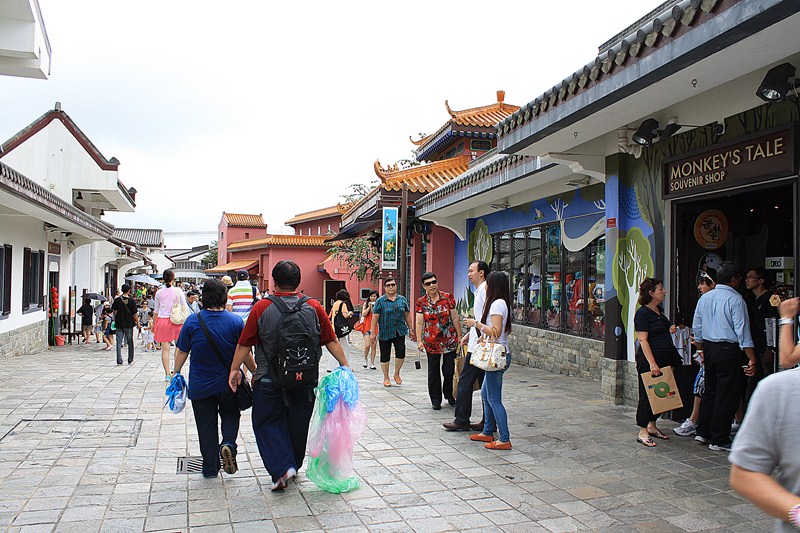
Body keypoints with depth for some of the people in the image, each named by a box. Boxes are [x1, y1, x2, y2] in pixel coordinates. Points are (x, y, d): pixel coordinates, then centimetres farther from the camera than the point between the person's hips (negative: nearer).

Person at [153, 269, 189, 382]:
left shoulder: (159, 292, 2)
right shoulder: (178, 291, -4)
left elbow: (156, 311, 11)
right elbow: (185, 308, -1)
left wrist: (154, 324, 22)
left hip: (162, 320, 2)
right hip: (176, 320, -2)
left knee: (165, 349, 3)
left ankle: (167, 374, 3)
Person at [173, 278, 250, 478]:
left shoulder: (193, 321, -9)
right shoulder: (236, 322, -10)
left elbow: (182, 352, -2)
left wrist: (176, 373, 15)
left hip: (201, 385, 0)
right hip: (229, 382, 0)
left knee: (206, 425, 11)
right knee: (230, 415, 21)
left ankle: (210, 468, 16)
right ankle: (228, 443, -7)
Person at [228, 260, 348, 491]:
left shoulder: (261, 308, -10)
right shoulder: (314, 307, -5)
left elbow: (244, 344, -5)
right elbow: (331, 341, -1)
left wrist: (234, 369, 8)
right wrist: (344, 365, 9)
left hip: (269, 380, -2)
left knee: (268, 422, 11)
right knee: (298, 424, 18)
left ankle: (281, 468, -5)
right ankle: (294, 466, 35)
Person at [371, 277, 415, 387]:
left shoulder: (402, 299, 8)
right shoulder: (380, 301, -1)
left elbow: (407, 315, 13)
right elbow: (375, 317, -4)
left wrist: (411, 329, 12)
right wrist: (373, 333, -8)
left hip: (400, 332, 2)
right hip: (384, 333, -1)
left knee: (401, 353, -10)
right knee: (385, 356, 6)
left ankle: (397, 374, 15)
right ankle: (386, 378, 22)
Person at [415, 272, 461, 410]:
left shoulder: (448, 297, 1)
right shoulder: (421, 302, 0)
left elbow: (455, 318, 4)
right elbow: (419, 322, -2)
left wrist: (460, 336, 4)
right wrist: (419, 341, -9)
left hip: (450, 340, 0)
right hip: (431, 342, 0)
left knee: (449, 370, 3)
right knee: (433, 372, 6)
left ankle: (449, 395, 29)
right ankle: (436, 401, 19)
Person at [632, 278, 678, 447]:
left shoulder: (659, 311, 14)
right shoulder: (643, 313, -13)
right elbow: (643, 340, -19)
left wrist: (670, 330, 12)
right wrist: (652, 363, -24)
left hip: (664, 358, 9)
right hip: (648, 359, -9)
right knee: (647, 394, -4)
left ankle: (652, 426, 25)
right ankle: (643, 432, 3)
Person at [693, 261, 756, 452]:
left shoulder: (704, 298, 8)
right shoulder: (735, 300, -13)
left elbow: (697, 328, 14)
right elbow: (742, 331, -15)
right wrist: (751, 359, -12)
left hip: (709, 348, 7)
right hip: (729, 350, -7)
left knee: (710, 391, 17)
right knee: (727, 396, 1)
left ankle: (703, 432, 23)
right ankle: (719, 441, 7)